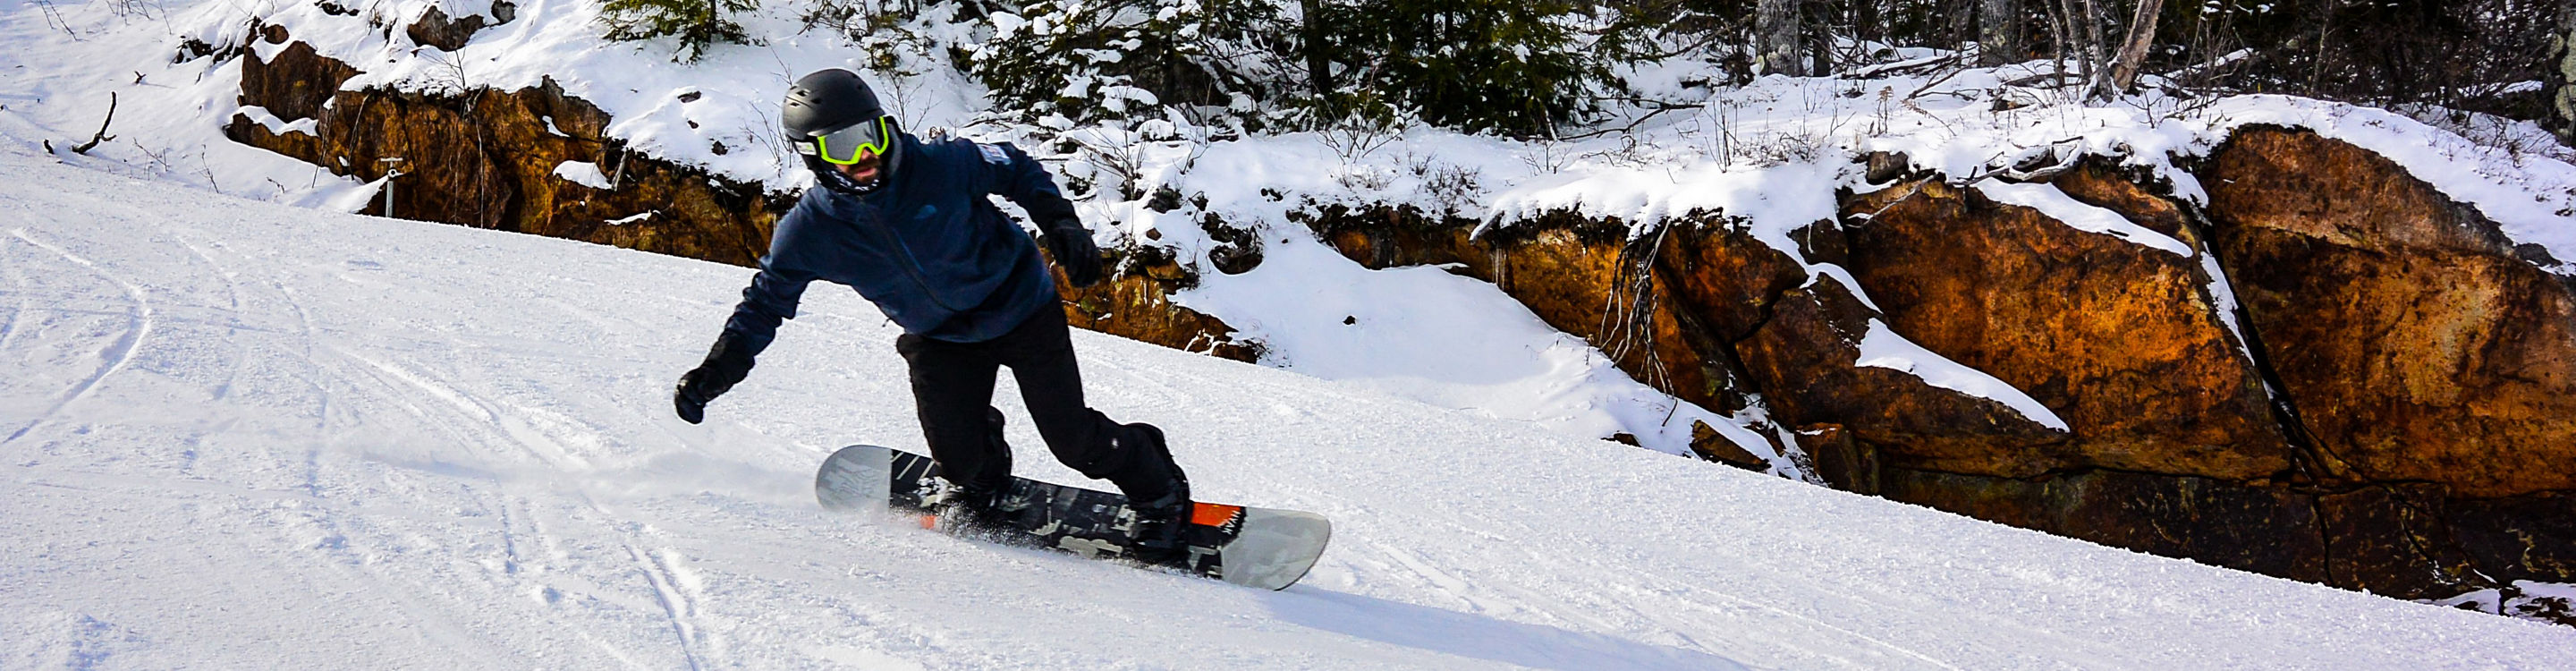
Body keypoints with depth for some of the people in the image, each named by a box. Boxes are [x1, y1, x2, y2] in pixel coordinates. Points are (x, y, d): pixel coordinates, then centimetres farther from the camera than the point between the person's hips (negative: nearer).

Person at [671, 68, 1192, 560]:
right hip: (939, 339, 3)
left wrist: (1061, 224, -18)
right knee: (956, 453, -11)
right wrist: (719, 367, -15)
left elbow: (1017, 170, -6)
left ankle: (1157, 489, 26)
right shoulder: (808, 231, -17)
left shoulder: (942, 165, -24)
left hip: (1022, 309, -2)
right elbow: (767, 299, -4)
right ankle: (982, 480, 29)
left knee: (1074, 441, -5)